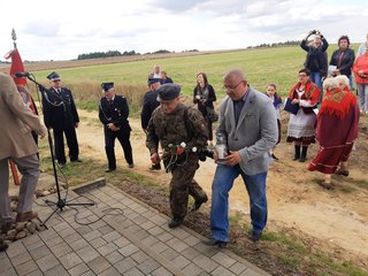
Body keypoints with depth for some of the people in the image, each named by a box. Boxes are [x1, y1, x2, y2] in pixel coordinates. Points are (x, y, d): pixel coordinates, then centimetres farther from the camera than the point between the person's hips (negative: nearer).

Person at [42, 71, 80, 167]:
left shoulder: (67, 91, 6)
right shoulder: (47, 93, -6)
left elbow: (72, 106, 8)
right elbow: (46, 110, -7)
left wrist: (76, 119, 7)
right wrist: (48, 123, -10)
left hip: (69, 121, 4)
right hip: (56, 123, -3)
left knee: (72, 140, 12)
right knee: (59, 142, 8)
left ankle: (74, 157, 29)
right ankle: (61, 161, 21)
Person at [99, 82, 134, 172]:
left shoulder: (121, 99, -10)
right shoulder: (102, 101, -1)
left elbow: (125, 114, -16)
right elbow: (101, 116, 0)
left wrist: (115, 124, -20)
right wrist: (109, 124, -13)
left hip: (122, 127, -2)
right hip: (109, 128, 2)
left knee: (126, 145, 12)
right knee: (108, 146, -7)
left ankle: (130, 162, 36)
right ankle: (112, 166, 12)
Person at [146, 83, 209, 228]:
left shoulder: (189, 114, -26)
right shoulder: (157, 113, -8)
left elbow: (202, 137, -18)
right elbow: (151, 133, 6)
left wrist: (185, 147, -28)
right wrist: (153, 151, -8)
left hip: (188, 157, -6)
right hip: (170, 157, 6)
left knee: (177, 186, -3)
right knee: (185, 180, 25)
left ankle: (178, 215, 24)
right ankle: (200, 196, 54)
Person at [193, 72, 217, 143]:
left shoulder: (209, 87, -4)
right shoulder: (196, 88, 3)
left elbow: (214, 98, -2)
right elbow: (194, 101, 7)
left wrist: (206, 100, -16)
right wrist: (196, 98, -15)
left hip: (209, 109, -2)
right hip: (200, 110, 2)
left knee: (209, 126, -1)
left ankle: (210, 141, 11)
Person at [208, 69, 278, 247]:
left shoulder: (263, 104, -21)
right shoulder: (225, 103, -5)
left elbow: (270, 138, -22)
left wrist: (244, 155, -28)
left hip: (254, 160, -3)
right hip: (229, 157, 4)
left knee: (257, 199, 14)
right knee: (218, 189, -11)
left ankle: (257, 229, 44)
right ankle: (219, 235, 4)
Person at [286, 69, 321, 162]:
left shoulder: (313, 88, -9)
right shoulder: (295, 86, 9)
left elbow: (313, 102, -17)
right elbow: (290, 97, 19)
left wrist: (299, 101, -20)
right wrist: (290, 103, -2)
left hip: (307, 114, -5)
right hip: (295, 113, 6)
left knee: (305, 134, 0)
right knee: (295, 132, 9)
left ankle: (303, 155, 14)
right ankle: (297, 154, 22)